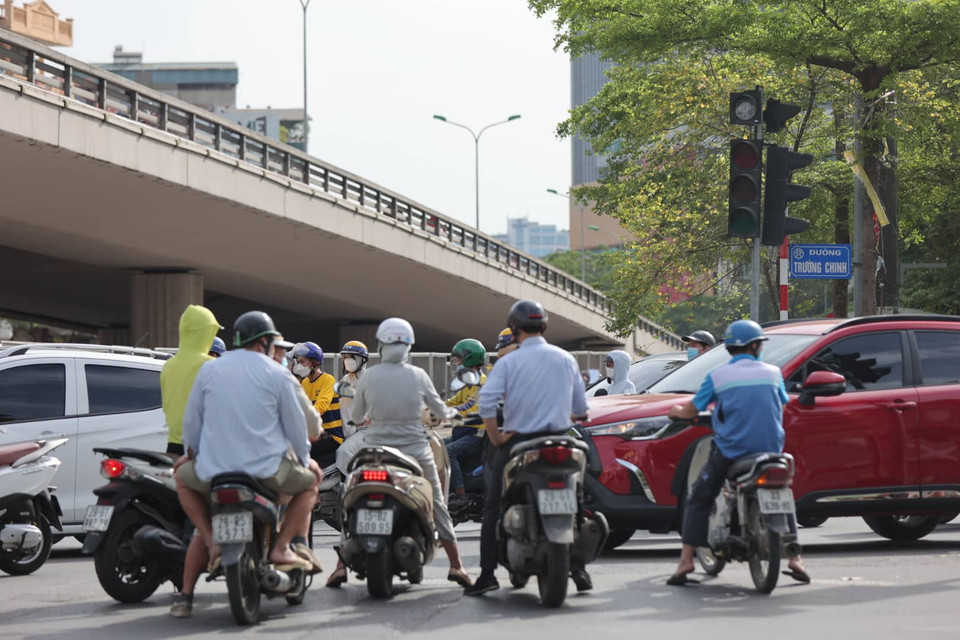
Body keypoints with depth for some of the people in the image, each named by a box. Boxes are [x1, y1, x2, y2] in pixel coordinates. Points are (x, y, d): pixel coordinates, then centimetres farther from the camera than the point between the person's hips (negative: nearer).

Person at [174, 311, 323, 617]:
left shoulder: (209, 370, 6)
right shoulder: (278, 375, -1)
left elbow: (191, 421, 12)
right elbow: (295, 425, 4)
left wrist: (192, 453, 31)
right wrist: (305, 459, 23)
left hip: (213, 471, 2)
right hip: (265, 471, -2)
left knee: (183, 476, 31)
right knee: (309, 483, 25)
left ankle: (213, 542, 12)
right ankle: (281, 547, 7)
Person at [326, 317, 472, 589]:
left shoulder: (368, 377, -4)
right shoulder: (418, 375, -5)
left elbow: (357, 416, 8)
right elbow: (439, 409, 7)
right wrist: (451, 412, 30)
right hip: (415, 451, 0)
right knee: (437, 504, 13)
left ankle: (342, 565, 3)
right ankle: (456, 564, 14)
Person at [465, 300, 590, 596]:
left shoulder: (508, 363, -6)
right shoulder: (565, 359, 5)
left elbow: (486, 402, -18)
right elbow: (580, 408, 10)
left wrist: (495, 436, -7)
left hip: (517, 442, -3)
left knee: (493, 508, 5)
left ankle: (487, 574, -2)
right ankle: (577, 567, 6)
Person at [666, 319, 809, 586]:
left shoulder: (718, 376, -2)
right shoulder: (773, 373, 5)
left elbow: (692, 410, 6)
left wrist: (677, 411, 29)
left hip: (729, 451, -2)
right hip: (769, 450, 2)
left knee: (698, 501, 11)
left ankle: (686, 561, -1)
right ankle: (794, 559, 14)